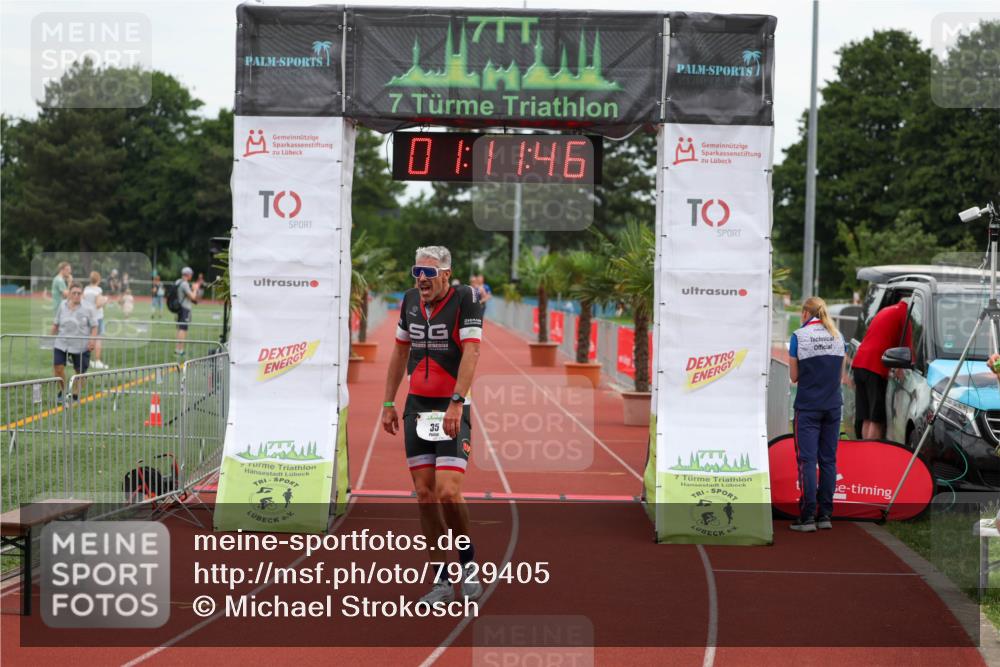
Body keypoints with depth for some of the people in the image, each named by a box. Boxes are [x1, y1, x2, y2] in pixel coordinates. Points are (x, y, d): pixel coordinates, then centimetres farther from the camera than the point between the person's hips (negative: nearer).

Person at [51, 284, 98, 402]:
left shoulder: (87, 309, -5)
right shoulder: (62, 306, 4)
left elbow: (94, 327, -5)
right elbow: (56, 324, 14)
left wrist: (92, 340, -18)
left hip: (81, 346, -2)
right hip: (62, 344, 2)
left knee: (80, 371, 4)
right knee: (57, 367, -7)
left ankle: (76, 395, 23)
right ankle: (63, 390, 15)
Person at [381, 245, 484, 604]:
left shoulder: (465, 298, -9)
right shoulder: (411, 300, 9)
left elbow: (471, 352, -18)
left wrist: (456, 402, -26)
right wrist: (388, 402, 17)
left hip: (452, 409, -6)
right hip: (416, 406, 6)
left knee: (447, 492, -15)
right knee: (424, 494, 3)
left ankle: (469, 562, 8)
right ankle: (442, 581, 9)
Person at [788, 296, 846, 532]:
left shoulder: (799, 336, -7)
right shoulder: (837, 336, 6)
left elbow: (794, 376, -2)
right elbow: (840, 373, 12)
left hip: (808, 406, -4)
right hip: (833, 406, 4)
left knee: (807, 460, -4)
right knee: (828, 460, 8)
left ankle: (807, 517, -8)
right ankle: (825, 515, 9)